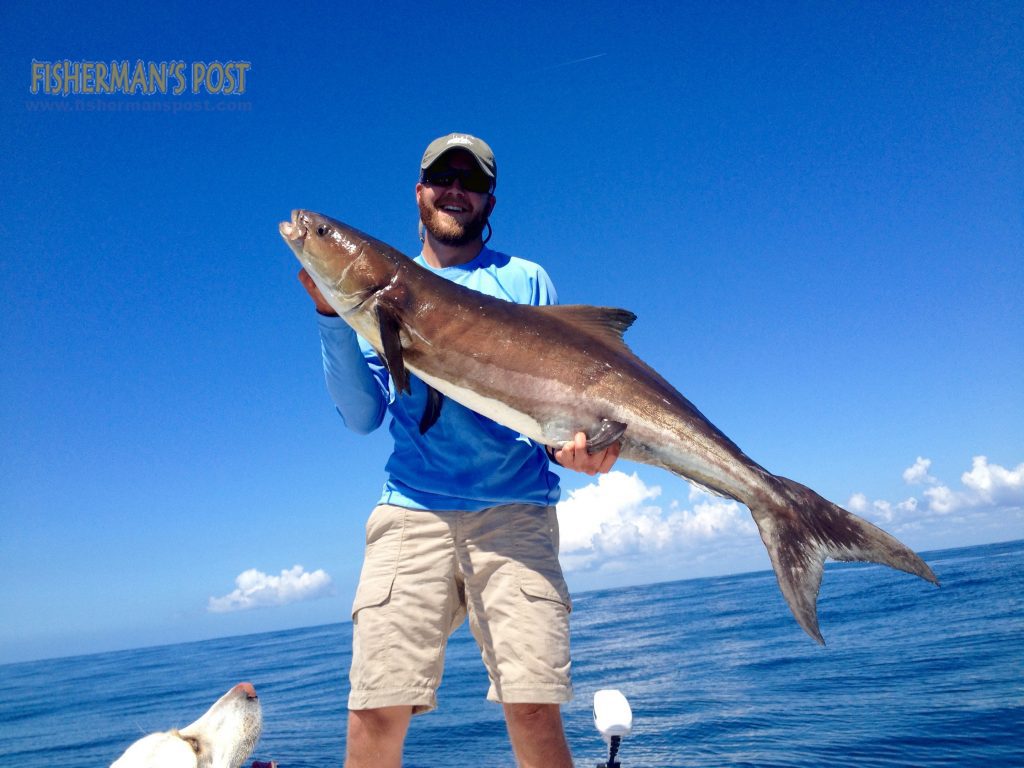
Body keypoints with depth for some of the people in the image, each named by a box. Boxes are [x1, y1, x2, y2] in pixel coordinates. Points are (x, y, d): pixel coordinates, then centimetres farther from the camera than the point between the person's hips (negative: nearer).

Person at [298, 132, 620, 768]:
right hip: (410, 512, 1)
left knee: (535, 713, -10)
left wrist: (571, 439, -14)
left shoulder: (525, 279, 15)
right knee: (375, 715, -4)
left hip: (516, 510, 0)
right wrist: (334, 314, -4)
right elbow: (363, 415, 7)